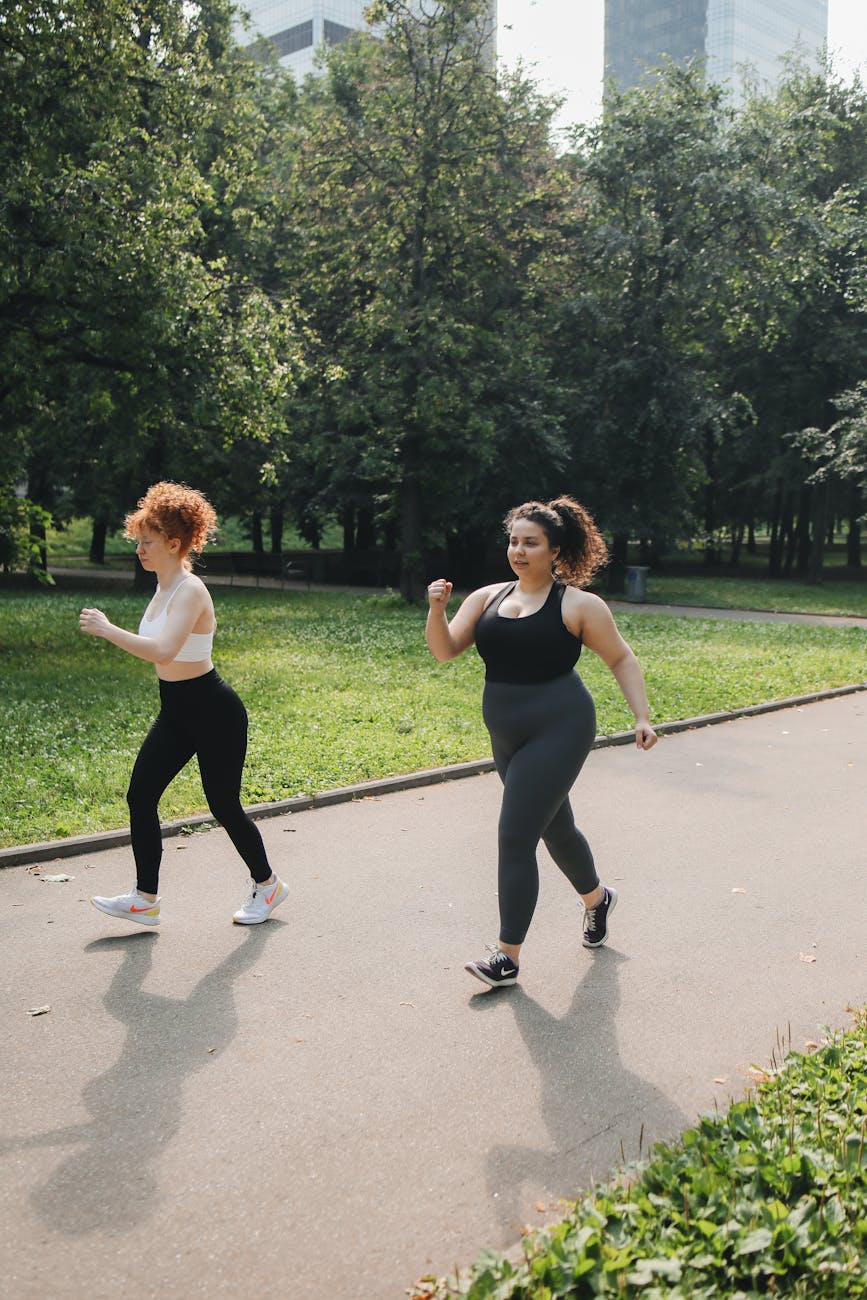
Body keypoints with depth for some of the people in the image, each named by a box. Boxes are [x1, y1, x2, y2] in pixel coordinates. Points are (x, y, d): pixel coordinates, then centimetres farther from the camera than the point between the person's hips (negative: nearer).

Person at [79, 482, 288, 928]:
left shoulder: (190, 591, -22)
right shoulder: (164, 588, 7)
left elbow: (163, 651, -37)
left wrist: (106, 629, -31)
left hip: (214, 713, -9)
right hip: (176, 711, 9)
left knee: (224, 806, 4)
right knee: (140, 796, 2)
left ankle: (267, 884, 26)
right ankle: (145, 899, 12)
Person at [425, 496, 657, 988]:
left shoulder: (578, 605, -7)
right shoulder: (487, 598, 6)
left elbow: (621, 658, 0)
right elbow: (445, 650, -1)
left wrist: (642, 717, -7)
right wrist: (437, 609, -19)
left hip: (559, 729, -6)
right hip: (508, 734, 6)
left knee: (516, 838, -10)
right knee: (555, 828, 22)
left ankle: (508, 957, 0)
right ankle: (597, 897, 50)